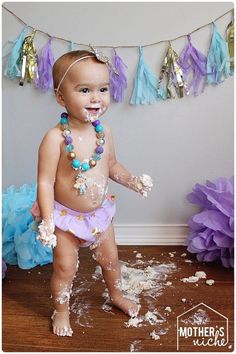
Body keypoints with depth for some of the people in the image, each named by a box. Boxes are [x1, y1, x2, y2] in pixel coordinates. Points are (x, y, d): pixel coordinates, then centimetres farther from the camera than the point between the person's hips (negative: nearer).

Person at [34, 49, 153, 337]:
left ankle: (116, 296, 50)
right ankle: (61, 311, 37)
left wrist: (132, 181, -9)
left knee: (110, 258, 21)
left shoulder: (104, 131, -7)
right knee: (65, 267, 9)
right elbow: (45, 181, -22)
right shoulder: (55, 138, -26)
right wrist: (47, 220, -26)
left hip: (100, 212, 5)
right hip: (66, 216, -5)